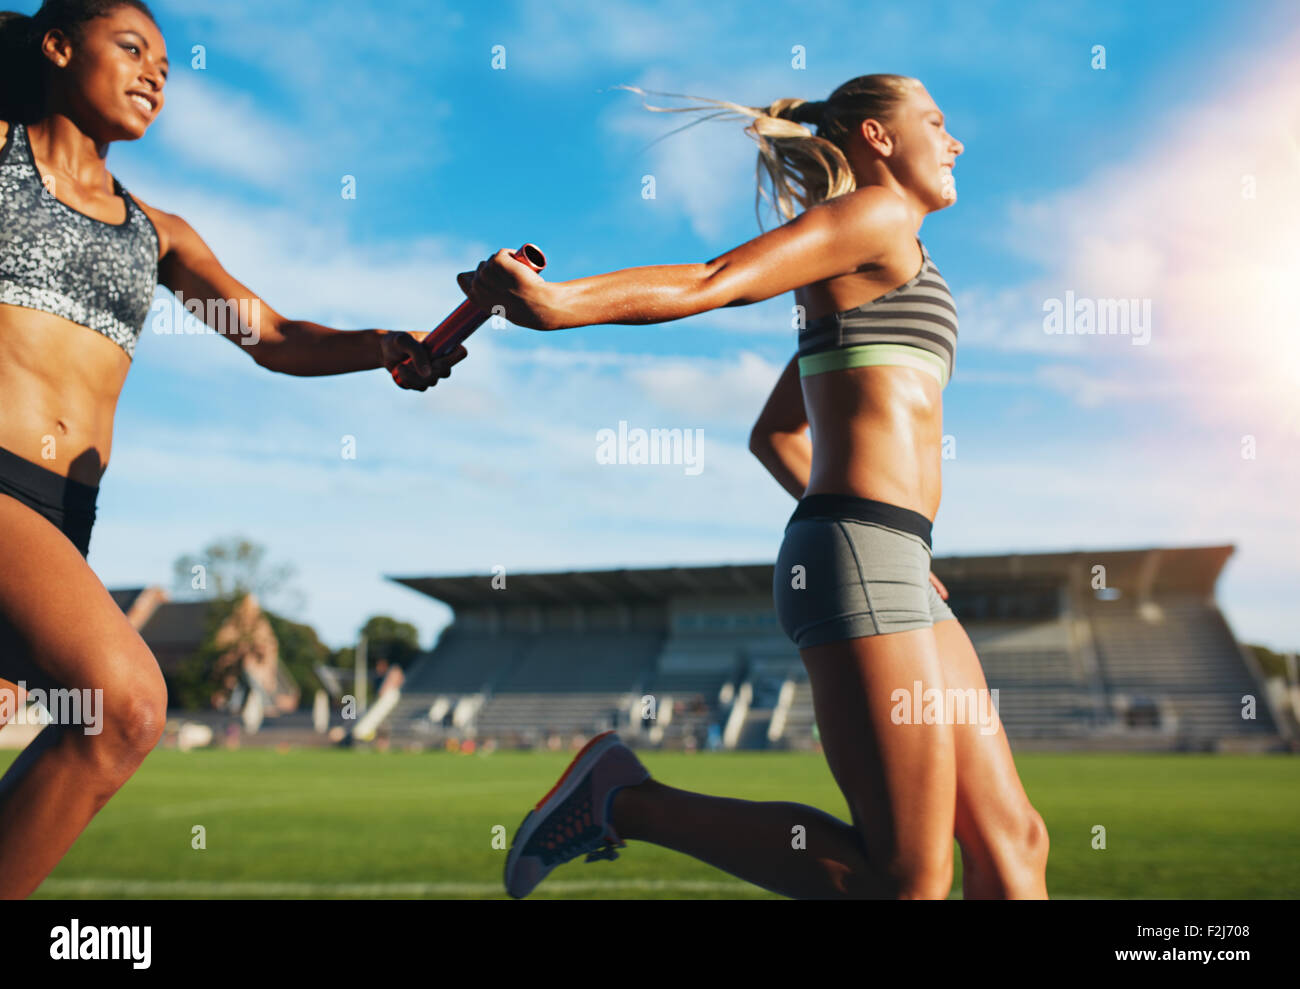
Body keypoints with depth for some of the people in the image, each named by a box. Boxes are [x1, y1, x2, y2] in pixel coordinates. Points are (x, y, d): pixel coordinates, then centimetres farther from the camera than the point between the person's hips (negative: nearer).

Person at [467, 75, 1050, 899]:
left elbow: (773, 434, 28)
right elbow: (714, 282, -14)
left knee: (1012, 840, 7)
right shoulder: (873, 214, -1)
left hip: (886, 572, 10)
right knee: (908, 878, -8)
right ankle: (623, 797, -2)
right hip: (861, 561, -10)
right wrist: (559, 302, -27)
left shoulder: (852, 284, 26)